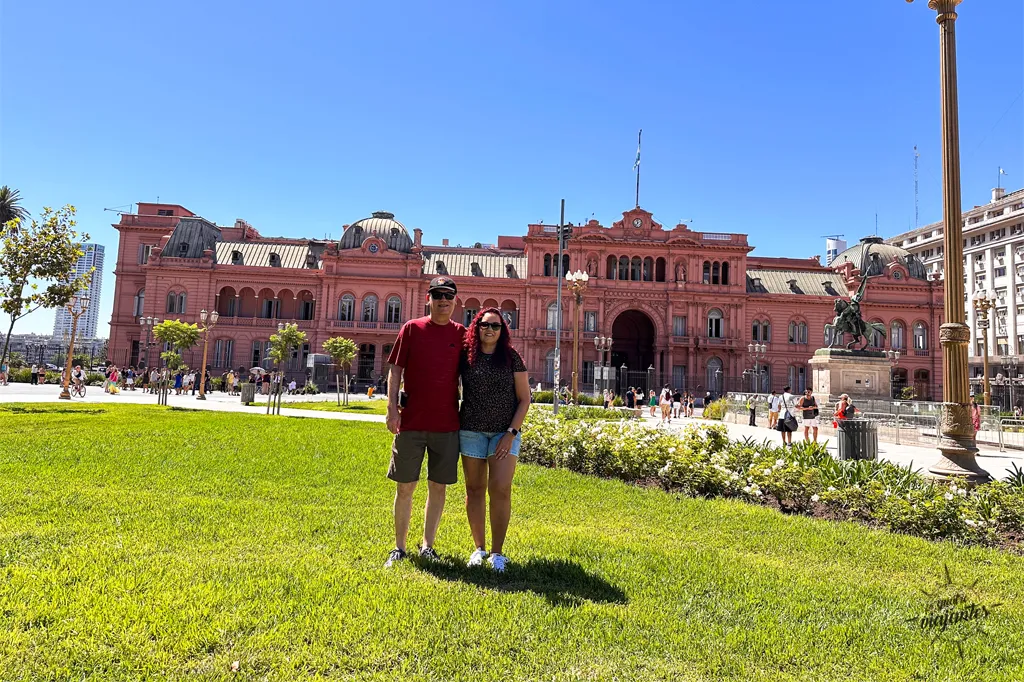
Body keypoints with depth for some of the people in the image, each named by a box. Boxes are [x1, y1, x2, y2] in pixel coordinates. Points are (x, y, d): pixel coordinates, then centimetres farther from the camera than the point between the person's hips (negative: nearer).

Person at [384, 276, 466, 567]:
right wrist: (392, 408, -6)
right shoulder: (412, 329, 2)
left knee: (438, 486, 9)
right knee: (405, 486, 6)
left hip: (447, 423, 2)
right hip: (411, 421, -1)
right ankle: (399, 547, 20)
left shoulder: (462, 334, 6)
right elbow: (396, 370, 2)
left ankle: (427, 545, 24)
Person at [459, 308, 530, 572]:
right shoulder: (466, 356, 0)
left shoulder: (512, 358, -1)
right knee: (475, 489, 8)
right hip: (471, 431, 2)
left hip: (505, 432, -1)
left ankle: (497, 552, 5)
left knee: (500, 490, -9)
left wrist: (511, 433, -8)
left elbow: (524, 399, 0)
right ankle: (479, 548, 23)